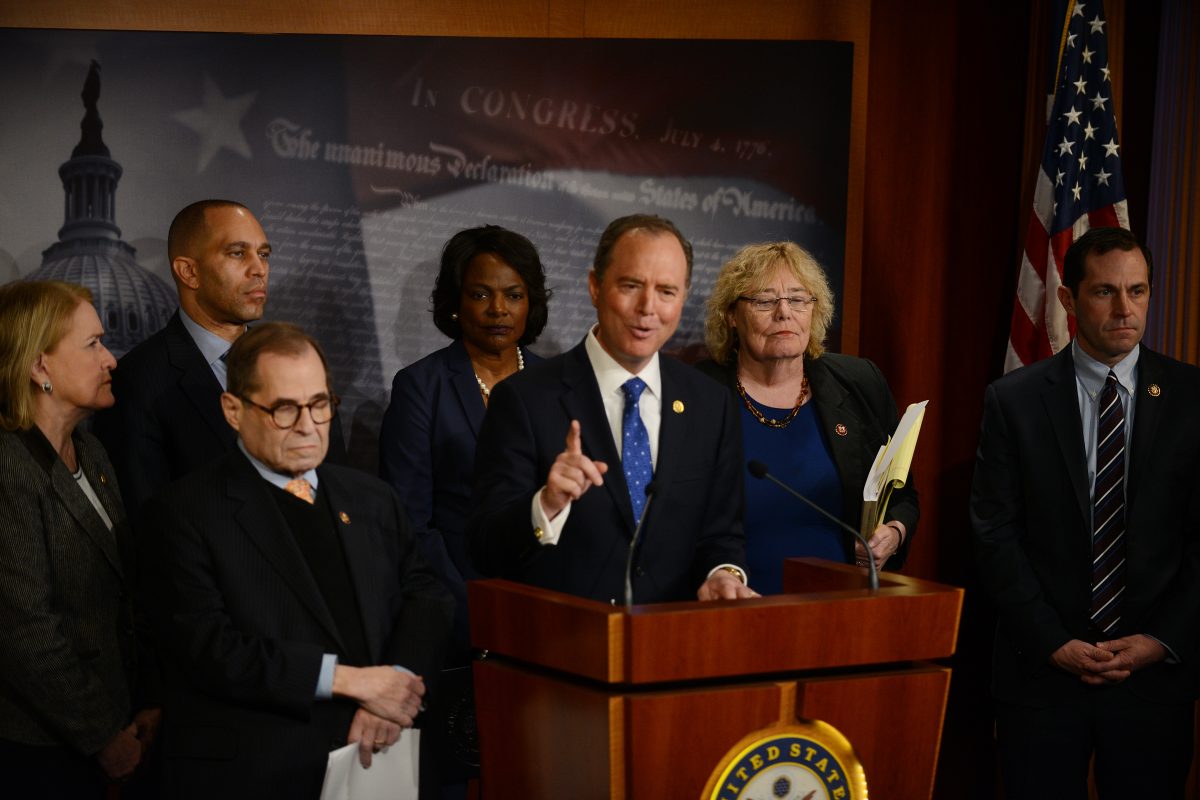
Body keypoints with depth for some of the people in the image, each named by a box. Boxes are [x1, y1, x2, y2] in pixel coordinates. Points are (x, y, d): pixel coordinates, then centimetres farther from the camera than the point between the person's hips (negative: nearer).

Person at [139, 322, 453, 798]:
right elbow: (208, 649, -10)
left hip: (379, 759, 4)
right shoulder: (183, 515, -1)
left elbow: (424, 597, 10)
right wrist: (348, 679, -14)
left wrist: (398, 680, -11)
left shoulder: (372, 501, 16)